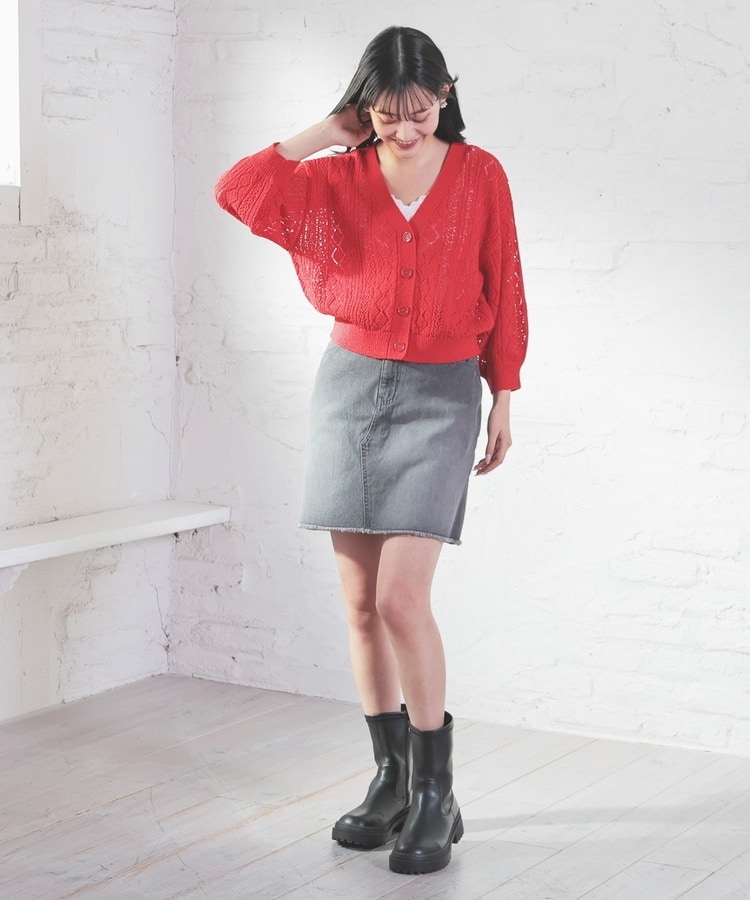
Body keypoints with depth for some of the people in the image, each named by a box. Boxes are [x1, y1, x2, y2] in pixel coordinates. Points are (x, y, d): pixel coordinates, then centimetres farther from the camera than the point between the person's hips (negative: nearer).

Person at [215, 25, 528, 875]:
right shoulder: (338, 177, 3)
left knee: (401, 597, -13)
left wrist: (504, 399, 4)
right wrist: (327, 131, -5)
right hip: (351, 387, 3)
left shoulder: (479, 176, -1)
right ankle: (392, 780, 18)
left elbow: (504, 294, 4)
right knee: (360, 602, 5)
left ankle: (435, 796, -1)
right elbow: (237, 189, -11)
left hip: (440, 396, -3)